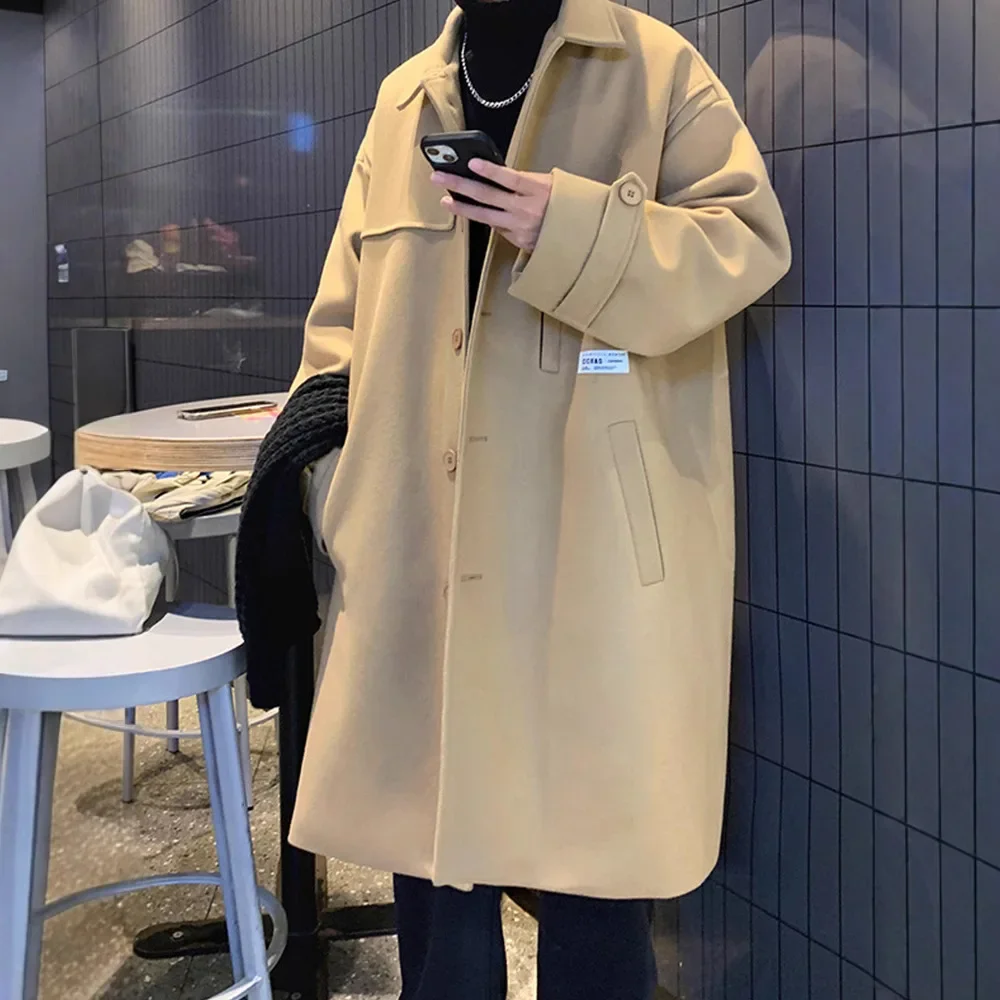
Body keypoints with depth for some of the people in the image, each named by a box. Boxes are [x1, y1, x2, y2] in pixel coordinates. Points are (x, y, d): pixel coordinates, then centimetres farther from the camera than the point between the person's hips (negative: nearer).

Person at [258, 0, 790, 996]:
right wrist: (327, 473, 8)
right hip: (427, 524, 4)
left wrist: (574, 231, -18)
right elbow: (348, 314, 17)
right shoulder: (405, 100, 17)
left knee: (592, 808, 2)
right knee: (424, 803, 10)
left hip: (596, 527, -4)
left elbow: (750, 236, -4)